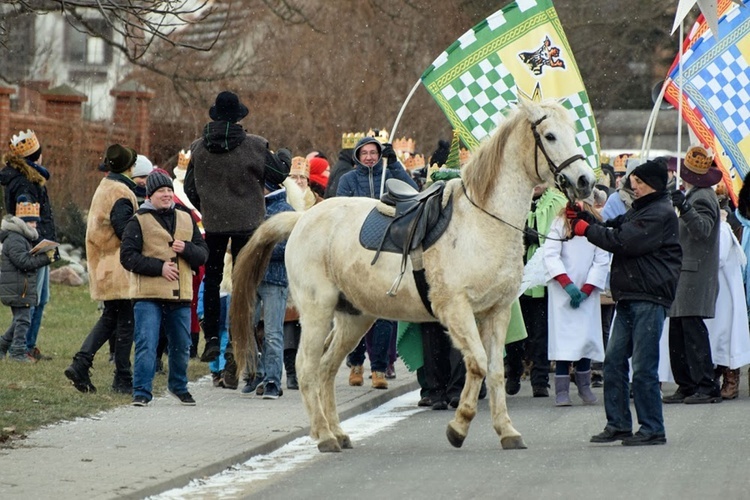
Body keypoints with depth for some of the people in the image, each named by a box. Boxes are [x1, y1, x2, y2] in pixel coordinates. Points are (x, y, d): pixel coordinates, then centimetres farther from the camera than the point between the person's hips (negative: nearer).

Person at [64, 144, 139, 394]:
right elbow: (124, 230, -22)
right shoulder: (121, 193, -16)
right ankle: (122, 380, 2)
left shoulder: (104, 187, 14)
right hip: (119, 269, -9)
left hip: (102, 265, 9)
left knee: (110, 317, 16)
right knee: (126, 320, -1)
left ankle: (81, 363, 2)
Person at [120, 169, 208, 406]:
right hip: (148, 296, -5)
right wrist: (159, 267, -15)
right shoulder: (139, 221, 0)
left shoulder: (186, 220, 13)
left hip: (180, 296, 5)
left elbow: (203, 253, 12)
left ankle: (178, 386, 35)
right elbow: (128, 256, -8)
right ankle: (141, 392, -6)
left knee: (181, 346, 15)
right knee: (147, 345, -10)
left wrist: (186, 249, -9)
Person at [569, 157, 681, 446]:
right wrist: (585, 218, 2)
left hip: (649, 299, -10)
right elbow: (615, 230, 16)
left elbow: (624, 241, -18)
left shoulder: (661, 214, -11)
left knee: (643, 367, -8)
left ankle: (652, 429, -3)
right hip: (629, 298, 10)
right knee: (614, 360, 8)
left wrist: (587, 229, -9)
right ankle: (618, 425, 14)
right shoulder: (640, 209, 22)